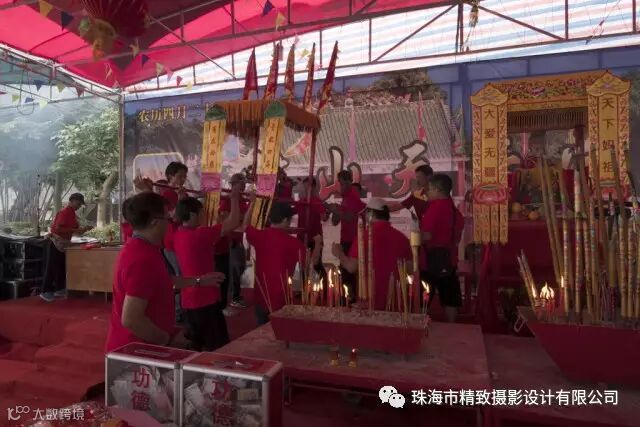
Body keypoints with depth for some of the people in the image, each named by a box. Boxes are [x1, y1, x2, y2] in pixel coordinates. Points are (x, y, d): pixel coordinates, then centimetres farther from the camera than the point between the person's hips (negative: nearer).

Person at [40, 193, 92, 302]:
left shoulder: (72, 214, 12)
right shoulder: (64, 212, -15)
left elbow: (77, 230, 15)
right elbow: (58, 228, -24)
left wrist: (84, 229, -4)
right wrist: (75, 230, -24)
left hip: (63, 244, 9)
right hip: (55, 243, -9)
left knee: (62, 267, 12)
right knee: (51, 267, -4)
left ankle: (58, 289, 21)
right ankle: (45, 292, 3)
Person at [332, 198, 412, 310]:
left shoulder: (365, 235, -13)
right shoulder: (401, 237, -3)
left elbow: (351, 267, -12)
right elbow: (410, 268, 5)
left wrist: (339, 254, 8)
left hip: (371, 299, -3)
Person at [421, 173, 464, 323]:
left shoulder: (435, 207, -17)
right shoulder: (454, 208, 8)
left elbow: (426, 236, -23)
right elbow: (457, 236, 15)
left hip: (434, 258, -8)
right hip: (450, 258, 8)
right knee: (449, 297, 13)